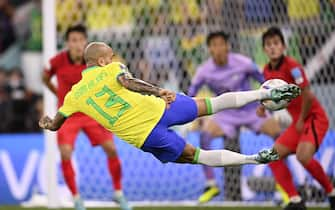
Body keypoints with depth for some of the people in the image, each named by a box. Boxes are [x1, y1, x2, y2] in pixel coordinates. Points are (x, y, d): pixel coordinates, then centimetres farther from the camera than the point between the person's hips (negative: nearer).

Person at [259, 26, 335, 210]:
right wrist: (264, 106, 0)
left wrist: (302, 120, -13)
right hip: (298, 122, 9)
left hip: (314, 118, -9)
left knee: (303, 155, -29)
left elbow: (307, 95, -22)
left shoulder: (291, 66, -19)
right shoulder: (267, 71, 5)